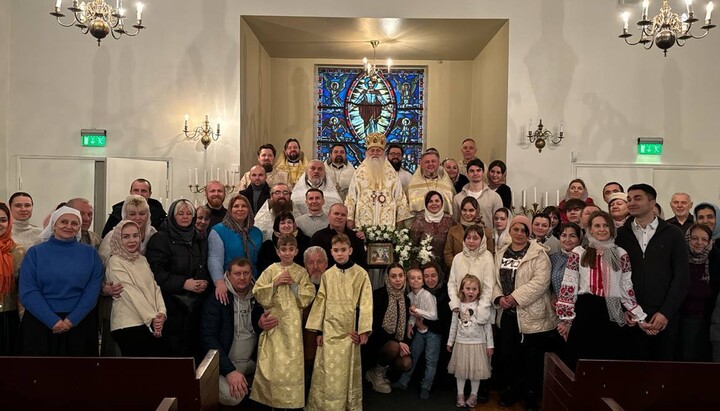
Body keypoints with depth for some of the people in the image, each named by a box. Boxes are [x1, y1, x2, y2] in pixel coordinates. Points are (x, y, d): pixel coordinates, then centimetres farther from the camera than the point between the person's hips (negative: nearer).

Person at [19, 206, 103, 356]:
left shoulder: (90, 253, 4)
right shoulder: (35, 252, 1)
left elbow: (93, 289, -3)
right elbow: (28, 292, -6)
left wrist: (72, 320, -13)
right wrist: (53, 321, -15)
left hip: (80, 323, 1)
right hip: (40, 323, -1)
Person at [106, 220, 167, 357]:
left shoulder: (142, 259, 16)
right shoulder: (115, 262, -4)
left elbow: (154, 287, 9)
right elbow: (131, 294, -12)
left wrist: (161, 312, -7)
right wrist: (152, 318, -17)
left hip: (153, 325, 6)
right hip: (129, 325, -6)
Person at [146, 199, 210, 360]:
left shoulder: (200, 241, 17)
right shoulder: (160, 239, -1)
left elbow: (208, 267, 18)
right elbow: (156, 271, -11)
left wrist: (205, 282, -4)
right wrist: (183, 283, -18)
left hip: (196, 305, 5)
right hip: (172, 304, -5)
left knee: (195, 347, 5)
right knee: (175, 349, -4)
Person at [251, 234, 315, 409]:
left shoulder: (301, 272, 4)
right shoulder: (270, 270, 3)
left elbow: (309, 296, -3)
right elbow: (257, 293, -2)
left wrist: (293, 284, -12)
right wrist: (275, 284, -12)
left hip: (293, 322, 0)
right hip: (274, 320, 0)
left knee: (292, 360, 0)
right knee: (273, 361, 0)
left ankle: (291, 399, 14)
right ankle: (273, 398, 15)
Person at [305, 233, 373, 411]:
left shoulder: (360, 274, -4)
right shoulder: (327, 275, 4)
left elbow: (365, 303, -5)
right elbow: (320, 302, 6)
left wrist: (363, 330, -10)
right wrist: (318, 330, 4)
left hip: (350, 330, -2)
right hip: (330, 330, 2)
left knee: (347, 372, 6)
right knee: (327, 371, 5)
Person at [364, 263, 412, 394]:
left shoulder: (406, 299, 7)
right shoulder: (378, 295, -13)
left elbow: (404, 326, 11)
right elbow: (375, 325, -17)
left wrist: (404, 344, -10)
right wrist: (397, 343, -24)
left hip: (397, 342, 5)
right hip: (377, 340, -5)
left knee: (407, 364, -22)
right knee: (393, 347, -35)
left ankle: (382, 371, 10)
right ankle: (376, 374, -5)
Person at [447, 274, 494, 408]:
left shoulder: (482, 306, -8)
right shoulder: (458, 306, -1)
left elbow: (488, 326, -6)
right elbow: (454, 325, 7)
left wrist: (490, 345, -6)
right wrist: (450, 341, 11)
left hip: (478, 343, -2)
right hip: (461, 342, 2)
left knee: (476, 370, 7)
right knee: (461, 369, 10)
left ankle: (474, 394, 24)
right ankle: (460, 394, 24)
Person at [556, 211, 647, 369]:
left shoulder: (621, 254, 8)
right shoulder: (578, 253, 2)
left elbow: (627, 287, 11)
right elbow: (568, 286, -2)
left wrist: (638, 316, 6)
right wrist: (565, 318, -6)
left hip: (611, 313, 2)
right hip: (585, 312, -2)